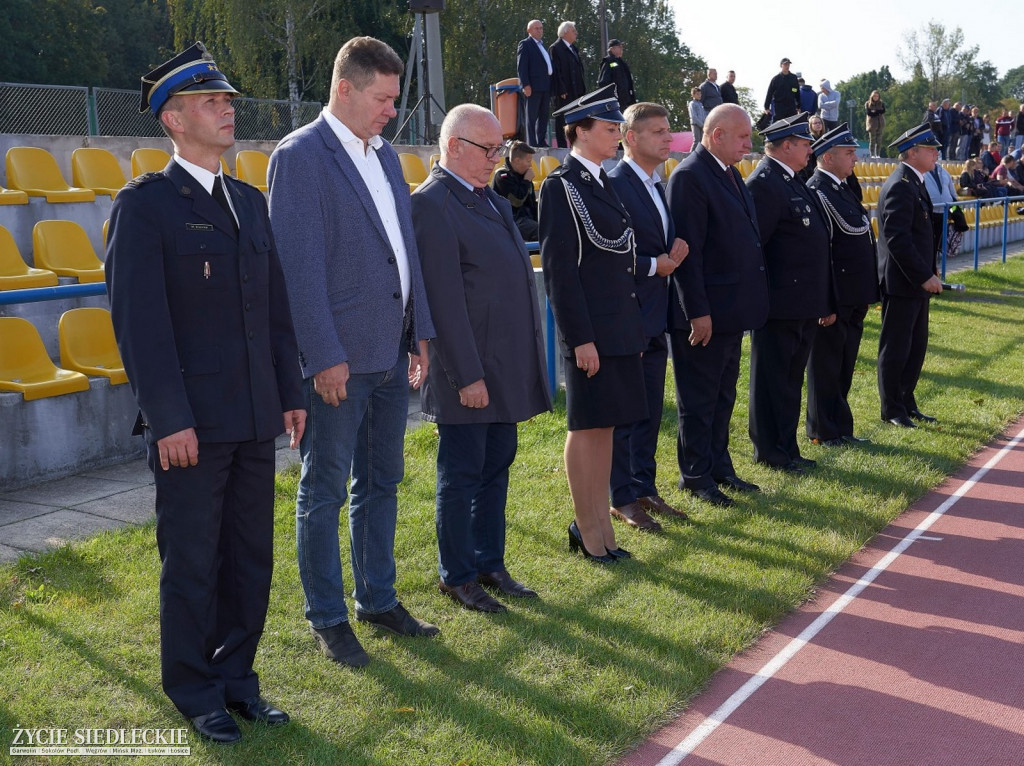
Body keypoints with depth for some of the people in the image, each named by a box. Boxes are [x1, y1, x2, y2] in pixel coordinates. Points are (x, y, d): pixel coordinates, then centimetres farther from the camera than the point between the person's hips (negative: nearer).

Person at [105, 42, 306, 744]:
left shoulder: (250, 201, 13)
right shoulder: (144, 204, -8)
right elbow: (139, 318, -14)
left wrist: (290, 393, 11)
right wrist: (168, 419, -18)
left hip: (255, 421, 6)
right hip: (191, 424, -6)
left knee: (251, 559, 14)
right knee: (193, 565, 6)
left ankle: (236, 678, 30)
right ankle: (195, 693, 23)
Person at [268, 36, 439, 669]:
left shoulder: (385, 155, 12)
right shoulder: (300, 156, -11)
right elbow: (301, 266, -16)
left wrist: (420, 330, 12)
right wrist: (324, 355, -19)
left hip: (391, 353, 8)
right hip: (339, 357, -8)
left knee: (381, 483, 17)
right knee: (325, 492, 5)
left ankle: (378, 599, 31)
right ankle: (327, 618, 17)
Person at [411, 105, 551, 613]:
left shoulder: (490, 199, 14)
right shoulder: (432, 203, -14)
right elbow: (444, 300, -19)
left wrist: (525, 367, 15)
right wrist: (467, 375, -20)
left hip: (505, 367, 9)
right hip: (468, 370, -9)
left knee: (496, 468, 16)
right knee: (461, 475, 4)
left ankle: (490, 565, 29)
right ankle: (457, 577, 18)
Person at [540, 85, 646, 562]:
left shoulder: (604, 183, 15)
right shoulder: (560, 187, -11)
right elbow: (559, 269, -15)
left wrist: (635, 327, 16)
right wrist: (580, 338, -18)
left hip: (619, 326, 8)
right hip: (591, 330, -8)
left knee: (606, 425, 13)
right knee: (587, 427, 1)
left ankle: (599, 524, 23)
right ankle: (587, 530, 13)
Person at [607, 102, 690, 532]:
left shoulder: (658, 184, 15)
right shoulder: (614, 185, -14)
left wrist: (674, 254, -2)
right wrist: (654, 265, -14)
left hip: (655, 317, 9)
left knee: (650, 410, 15)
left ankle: (645, 488, 26)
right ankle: (622, 499, 10)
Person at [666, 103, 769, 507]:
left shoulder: (730, 174, 13)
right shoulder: (690, 176, -16)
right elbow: (687, 250, -20)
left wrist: (747, 301, 14)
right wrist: (698, 312, -22)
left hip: (732, 307, 9)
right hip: (704, 311, -9)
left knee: (723, 395, 18)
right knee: (699, 398, 3)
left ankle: (719, 467, 29)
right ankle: (695, 475, 14)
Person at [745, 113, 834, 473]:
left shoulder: (794, 183, 16)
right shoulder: (764, 183, -14)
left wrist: (824, 302, 19)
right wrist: (760, 297, -17)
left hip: (803, 305, 10)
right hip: (779, 304, -10)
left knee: (791, 377, 15)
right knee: (773, 378, 1)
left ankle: (785, 448, 25)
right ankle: (771, 451, 10)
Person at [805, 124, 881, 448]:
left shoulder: (843, 189, 14)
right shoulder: (818, 192, -16)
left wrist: (867, 292, 17)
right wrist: (827, 303, -22)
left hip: (853, 298, 9)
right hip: (834, 298, -9)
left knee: (844, 366, 16)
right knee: (827, 365, 2)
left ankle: (840, 429, 26)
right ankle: (823, 431, 13)